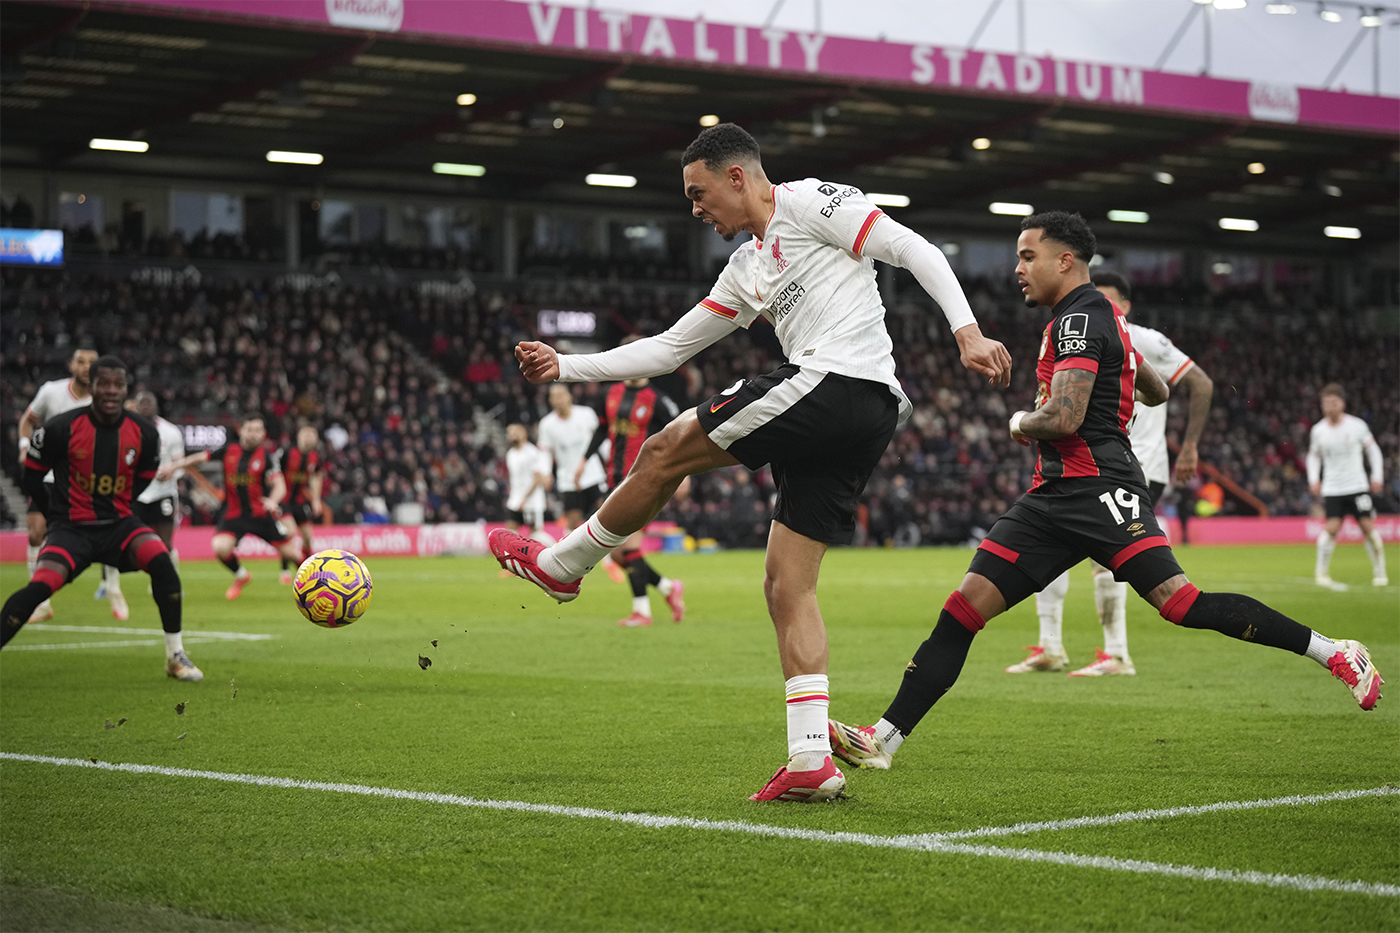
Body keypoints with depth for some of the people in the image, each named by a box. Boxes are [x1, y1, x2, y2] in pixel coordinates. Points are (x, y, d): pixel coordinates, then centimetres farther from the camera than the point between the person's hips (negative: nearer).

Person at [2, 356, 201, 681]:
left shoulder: (144, 433, -4)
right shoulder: (61, 428, -12)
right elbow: (32, 474, 3)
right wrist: (53, 515, 9)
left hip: (118, 523, 2)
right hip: (72, 528, -2)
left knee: (161, 560, -24)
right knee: (38, 587, -25)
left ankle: (175, 655, -12)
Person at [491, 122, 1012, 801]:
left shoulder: (808, 201, 3)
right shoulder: (746, 270, 28)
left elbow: (914, 250, -5)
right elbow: (668, 349, 31)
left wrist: (967, 331, -17)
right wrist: (566, 368, 27)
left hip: (835, 383, -10)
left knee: (666, 452, 0)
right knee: (786, 586, 5)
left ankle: (561, 565, 19)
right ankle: (812, 761, 0)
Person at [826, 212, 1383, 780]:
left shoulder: (1081, 318, -8)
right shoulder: (1096, 317, 23)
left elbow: (1062, 418, -20)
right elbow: (1157, 393, 36)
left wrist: (1020, 422, 0)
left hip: (1098, 488, -10)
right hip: (1053, 497, 10)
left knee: (1181, 603, -20)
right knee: (964, 607, -1)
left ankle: (1334, 653, -9)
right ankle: (883, 739, -4)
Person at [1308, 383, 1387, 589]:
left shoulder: (1356, 425, -3)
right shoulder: (1318, 430, 1)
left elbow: (1372, 449, 8)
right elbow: (1314, 455, 16)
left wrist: (1377, 476, 0)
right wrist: (1313, 479, 2)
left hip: (1358, 486, 0)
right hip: (1332, 489, 0)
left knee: (1368, 526, -5)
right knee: (1332, 527, -13)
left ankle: (1379, 572, 12)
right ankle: (1322, 574, -1)